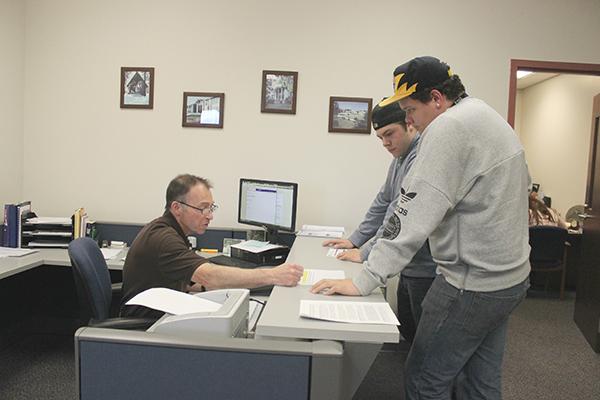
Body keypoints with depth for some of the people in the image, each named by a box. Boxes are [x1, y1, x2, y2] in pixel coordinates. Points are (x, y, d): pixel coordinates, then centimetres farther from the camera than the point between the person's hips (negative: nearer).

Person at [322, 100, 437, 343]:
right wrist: (354, 240, 14)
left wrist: (366, 252, -18)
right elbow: (382, 203, 18)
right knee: (406, 331, 20)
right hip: (410, 264, 10)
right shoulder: (400, 159, 14)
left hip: (426, 267, -10)